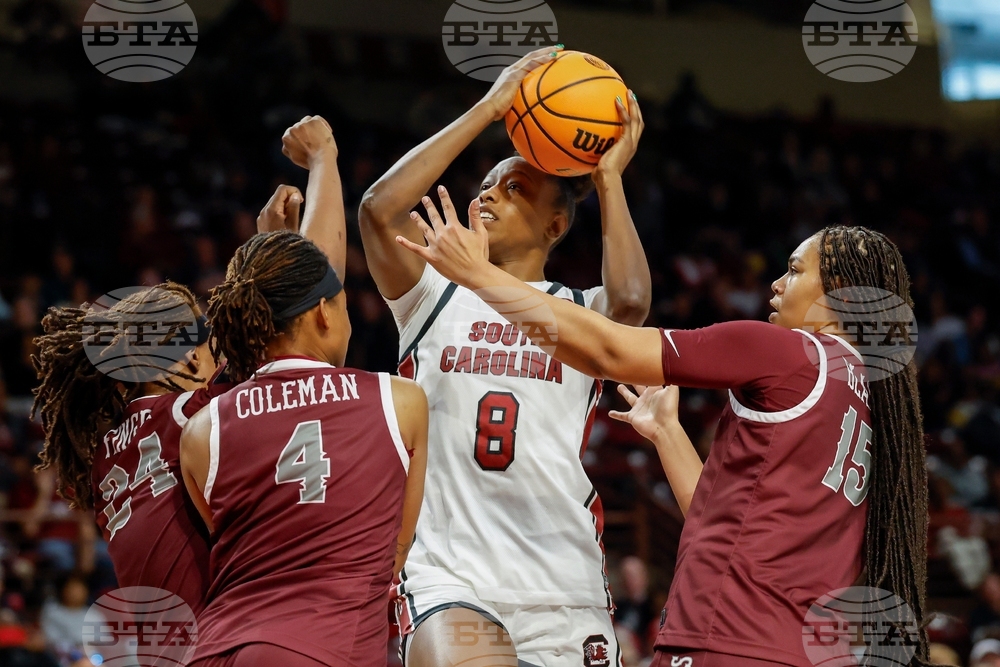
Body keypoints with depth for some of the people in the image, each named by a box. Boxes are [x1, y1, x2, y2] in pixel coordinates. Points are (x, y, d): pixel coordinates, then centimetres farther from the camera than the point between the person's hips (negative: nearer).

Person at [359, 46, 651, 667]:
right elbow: (380, 208, -5)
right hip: (449, 580, -2)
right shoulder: (436, 297, 13)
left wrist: (608, 178, -1)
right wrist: (489, 110, -3)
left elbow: (631, 302, -13)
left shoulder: (582, 313, 13)